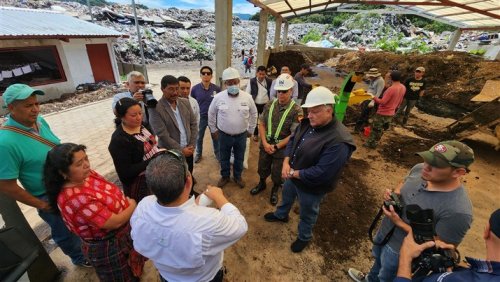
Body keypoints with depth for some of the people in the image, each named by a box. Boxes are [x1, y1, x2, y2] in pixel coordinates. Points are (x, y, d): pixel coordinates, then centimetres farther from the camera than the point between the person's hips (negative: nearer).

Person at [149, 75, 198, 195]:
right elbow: (163, 135, -19)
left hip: (188, 149, 5)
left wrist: (191, 145, -5)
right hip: (171, 152, -5)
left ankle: (190, 192, 48)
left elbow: (194, 124, 2)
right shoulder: (156, 108, -17)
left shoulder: (185, 102, -1)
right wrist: (181, 150, -15)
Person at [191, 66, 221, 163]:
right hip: (200, 117, 1)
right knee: (199, 137, 18)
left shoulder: (217, 89, -12)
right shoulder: (195, 89, -10)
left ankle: (217, 153, 40)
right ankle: (198, 154, 41)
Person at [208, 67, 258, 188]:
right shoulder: (218, 97, -12)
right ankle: (225, 176, 41)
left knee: (239, 158, 18)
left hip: (241, 135, 1)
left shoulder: (247, 97, -10)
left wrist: (250, 129, 8)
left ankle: (237, 176, 41)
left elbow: (253, 114, 4)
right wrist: (213, 129, 7)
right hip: (224, 135, 0)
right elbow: (211, 114, 3)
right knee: (224, 158, 17)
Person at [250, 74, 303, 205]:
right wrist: (265, 143, -12)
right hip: (265, 144, 4)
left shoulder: (296, 110, -16)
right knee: (262, 167, 22)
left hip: (282, 148, -3)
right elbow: (262, 124, -1)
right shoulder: (270, 105, -4)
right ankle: (261, 184, 51)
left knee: (277, 172, 16)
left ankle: (275, 190, 44)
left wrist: (276, 146, -15)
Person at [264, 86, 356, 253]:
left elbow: (322, 173, -34)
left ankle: (304, 237, 52)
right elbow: (292, 140, 1)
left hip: (311, 187, -7)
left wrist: (294, 173, -23)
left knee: (307, 214, 22)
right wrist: (286, 162, -15)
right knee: (286, 196, 33)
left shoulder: (338, 141, -35)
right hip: (292, 175, 7)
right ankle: (281, 215, 65)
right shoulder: (307, 123, -9)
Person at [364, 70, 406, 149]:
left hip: (382, 113, -8)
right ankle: (374, 144, 28)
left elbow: (382, 102, -25)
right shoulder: (403, 88, 2)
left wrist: (374, 98, -12)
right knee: (380, 129, 18)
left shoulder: (391, 88, -25)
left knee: (375, 129, 6)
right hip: (391, 114, 8)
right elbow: (399, 101, 13)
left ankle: (370, 143, 16)